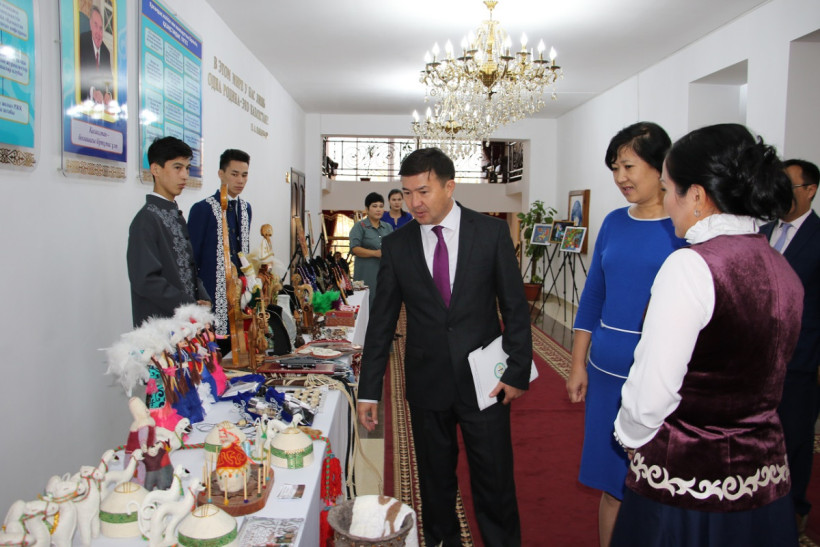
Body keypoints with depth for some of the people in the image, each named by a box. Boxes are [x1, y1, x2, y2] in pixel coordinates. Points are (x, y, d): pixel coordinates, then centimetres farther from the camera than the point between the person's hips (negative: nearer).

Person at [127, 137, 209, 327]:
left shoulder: (176, 216, 13)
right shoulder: (147, 219, -13)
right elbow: (146, 280, -19)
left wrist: (203, 298, -1)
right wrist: (192, 307, -15)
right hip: (159, 325, -8)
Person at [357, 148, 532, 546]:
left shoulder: (491, 232, -4)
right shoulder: (396, 245, 0)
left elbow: (515, 307, -1)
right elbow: (382, 321, 3)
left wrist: (518, 371, -5)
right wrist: (369, 391, 1)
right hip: (427, 383, 2)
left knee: (494, 482, 9)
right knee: (435, 483, 14)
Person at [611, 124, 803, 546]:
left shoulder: (691, 265, -22)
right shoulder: (783, 270, 2)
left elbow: (651, 395, -21)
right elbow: (764, 376, 9)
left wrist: (631, 437, -1)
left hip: (686, 485, -7)